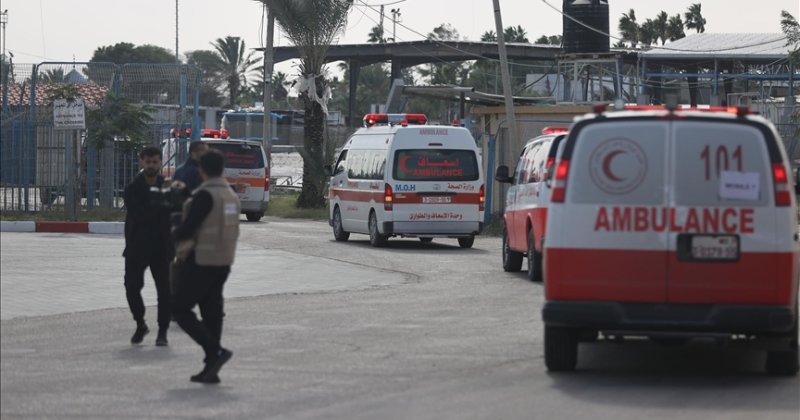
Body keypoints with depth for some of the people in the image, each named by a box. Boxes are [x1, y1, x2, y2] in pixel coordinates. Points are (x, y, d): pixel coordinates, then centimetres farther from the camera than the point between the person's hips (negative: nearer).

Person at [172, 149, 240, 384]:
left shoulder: (205, 195, -16)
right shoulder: (231, 196, 10)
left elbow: (188, 228, -19)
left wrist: (175, 234, 3)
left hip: (201, 262, -8)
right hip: (223, 262, 8)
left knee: (180, 309, 0)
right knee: (211, 312, 11)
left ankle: (215, 351, -12)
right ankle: (211, 369, 10)